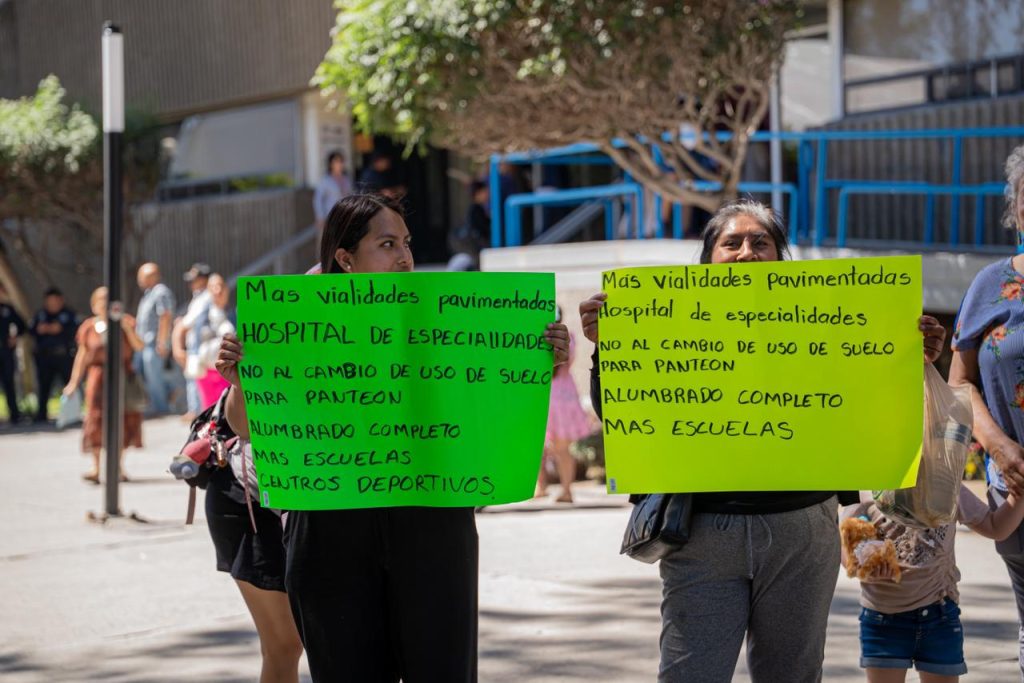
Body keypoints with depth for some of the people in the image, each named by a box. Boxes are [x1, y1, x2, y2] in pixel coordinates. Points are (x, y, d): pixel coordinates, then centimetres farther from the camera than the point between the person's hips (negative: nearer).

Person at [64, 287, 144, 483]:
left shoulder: (125, 322, 3)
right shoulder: (89, 326, 4)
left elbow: (139, 346, -6)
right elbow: (82, 355, 7)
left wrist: (127, 328, -18)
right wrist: (74, 381, 5)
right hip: (98, 374, 0)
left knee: (122, 419, 4)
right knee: (96, 418, -7)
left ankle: (119, 467, 17)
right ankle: (96, 468, -8)